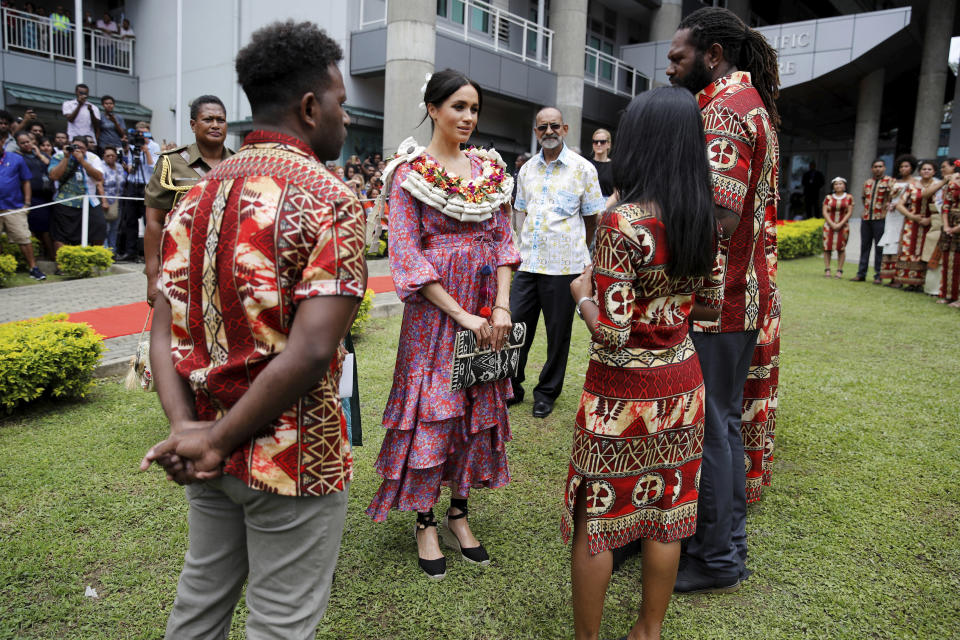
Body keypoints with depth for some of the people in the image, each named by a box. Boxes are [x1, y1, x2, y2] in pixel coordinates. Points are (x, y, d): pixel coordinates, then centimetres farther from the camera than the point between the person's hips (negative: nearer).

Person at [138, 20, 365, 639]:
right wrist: (217, 442, -16)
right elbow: (309, 353, -25)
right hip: (294, 459, -7)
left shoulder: (198, 194, 6)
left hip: (210, 458, 7)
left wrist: (187, 428, -8)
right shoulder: (330, 202, -16)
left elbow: (164, 332, 0)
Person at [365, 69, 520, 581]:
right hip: (434, 307, -5)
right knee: (430, 411, 1)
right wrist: (462, 315, -15)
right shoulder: (410, 171, -5)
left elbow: (503, 240, 7)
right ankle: (425, 523, 19)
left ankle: (459, 513, 26)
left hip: (486, 306, 5)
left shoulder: (490, 169, 9)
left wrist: (501, 307, -7)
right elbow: (406, 254, -11)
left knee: (479, 407, 10)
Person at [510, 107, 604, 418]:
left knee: (558, 333, 6)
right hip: (527, 263, 4)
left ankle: (546, 393, 22)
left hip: (564, 265, -4)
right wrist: (529, 244, 14)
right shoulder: (527, 169, 12)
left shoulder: (583, 168, -1)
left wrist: (575, 250, 8)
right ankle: (511, 388, 21)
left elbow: (591, 218, 4)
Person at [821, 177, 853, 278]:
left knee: (841, 248, 0)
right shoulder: (828, 198, 5)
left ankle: (839, 270, 4)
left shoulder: (849, 197, 4)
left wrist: (840, 224, -11)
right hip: (829, 225, 1)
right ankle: (827, 270, 2)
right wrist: (832, 224, -11)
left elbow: (849, 212, -1)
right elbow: (824, 212, 0)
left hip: (843, 226, -1)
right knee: (827, 247, -2)